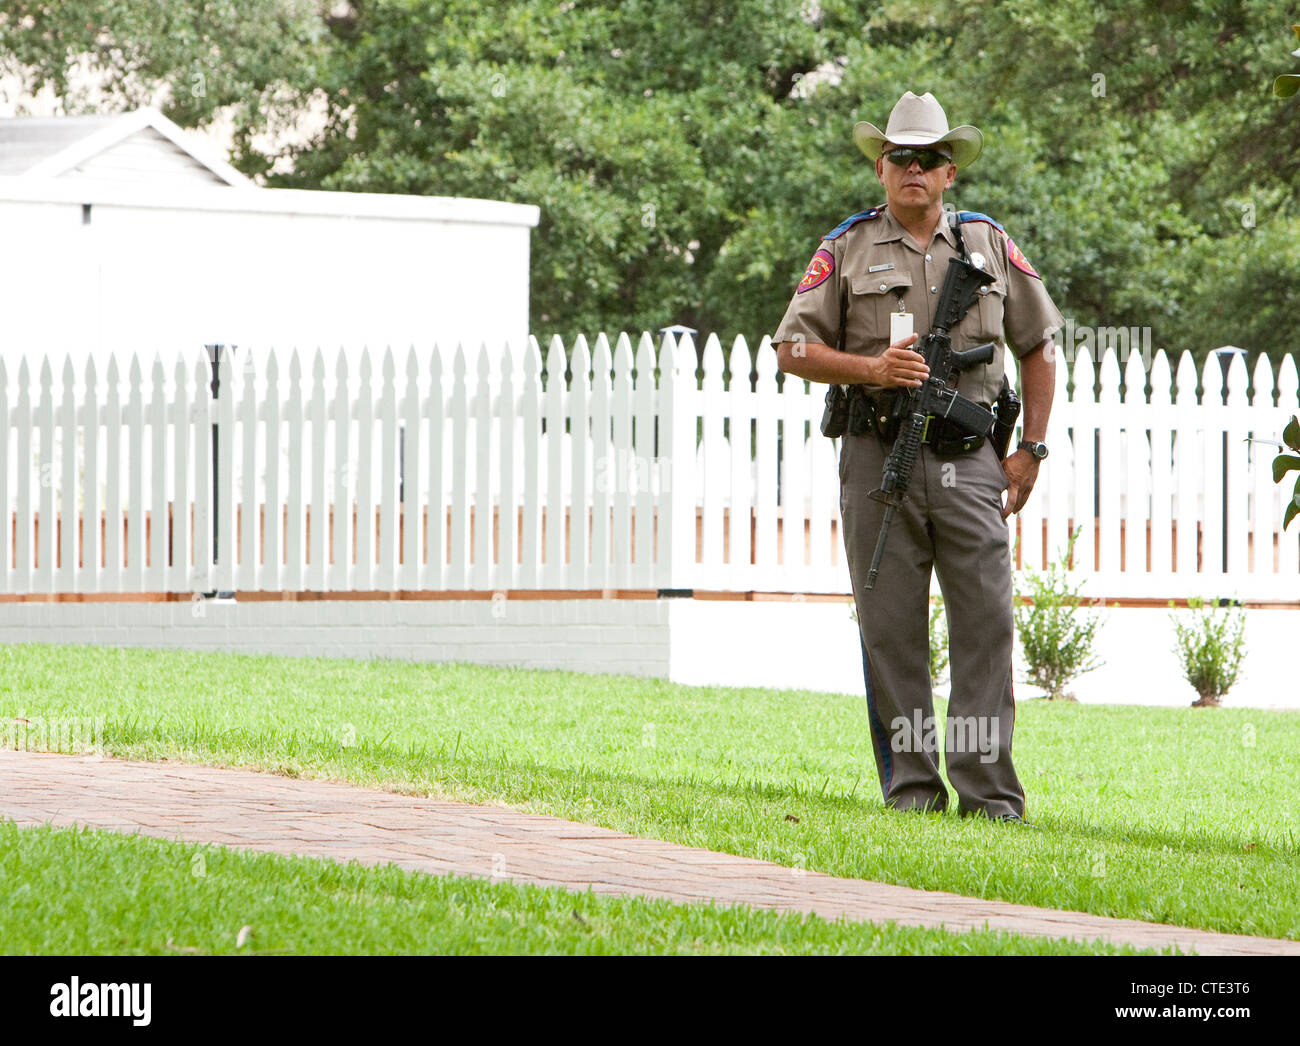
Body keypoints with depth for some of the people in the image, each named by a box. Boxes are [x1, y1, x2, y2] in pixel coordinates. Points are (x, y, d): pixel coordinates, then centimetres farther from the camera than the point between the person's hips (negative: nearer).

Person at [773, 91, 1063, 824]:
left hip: (969, 461, 1)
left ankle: (989, 790, -3)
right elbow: (793, 350, 4)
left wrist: (1032, 448, 9)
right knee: (892, 630, 1)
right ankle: (910, 785, 7)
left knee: (985, 623, -6)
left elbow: (1039, 346, 17)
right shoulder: (848, 250, 7)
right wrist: (870, 368, -12)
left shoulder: (990, 244, 11)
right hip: (880, 458, -1)